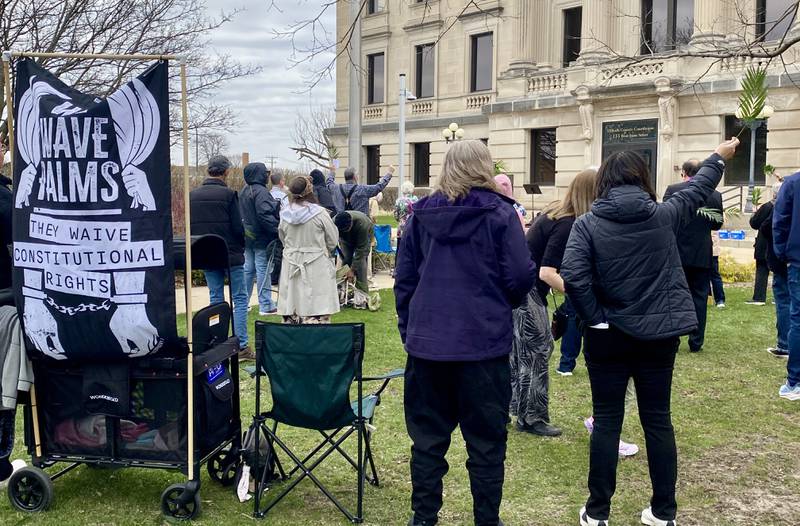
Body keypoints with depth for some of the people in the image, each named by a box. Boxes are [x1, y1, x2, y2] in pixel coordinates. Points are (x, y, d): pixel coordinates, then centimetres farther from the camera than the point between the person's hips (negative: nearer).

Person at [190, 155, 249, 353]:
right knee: (239, 298, 3)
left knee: (215, 299, 14)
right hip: (231, 255, -5)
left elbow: (190, 227, 7)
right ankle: (241, 345, -1)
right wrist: (240, 246, 5)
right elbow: (237, 227, -13)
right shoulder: (228, 194, -13)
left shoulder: (193, 195, 3)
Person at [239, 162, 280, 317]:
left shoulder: (245, 191, 14)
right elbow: (265, 215, -25)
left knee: (248, 269, 14)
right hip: (262, 239, -9)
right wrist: (277, 229, -21)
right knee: (263, 270, -5)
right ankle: (266, 306, -1)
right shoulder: (261, 192, -16)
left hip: (248, 237, 9)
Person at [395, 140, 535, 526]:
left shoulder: (421, 213, 4)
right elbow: (521, 276, -7)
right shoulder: (499, 213, -6)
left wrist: (408, 329, 16)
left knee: (427, 438, 12)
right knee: (486, 442, 8)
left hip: (426, 343, 3)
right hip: (484, 343, -3)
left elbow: (404, 278, 7)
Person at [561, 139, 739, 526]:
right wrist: (719, 158, 33)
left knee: (606, 421, 7)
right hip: (659, 335, 2)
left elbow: (572, 276, -21)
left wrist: (594, 317, -9)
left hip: (608, 336, -2)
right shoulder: (663, 216, -2)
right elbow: (696, 191, 16)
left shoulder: (588, 223, -9)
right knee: (658, 420, 12)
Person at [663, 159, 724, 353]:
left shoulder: (673, 190, -10)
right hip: (702, 255, 1)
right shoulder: (714, 195, -3)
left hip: (678, 252, -1)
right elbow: (717, 224, 6)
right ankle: (696, 342, 11)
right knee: (699, 297, 8)